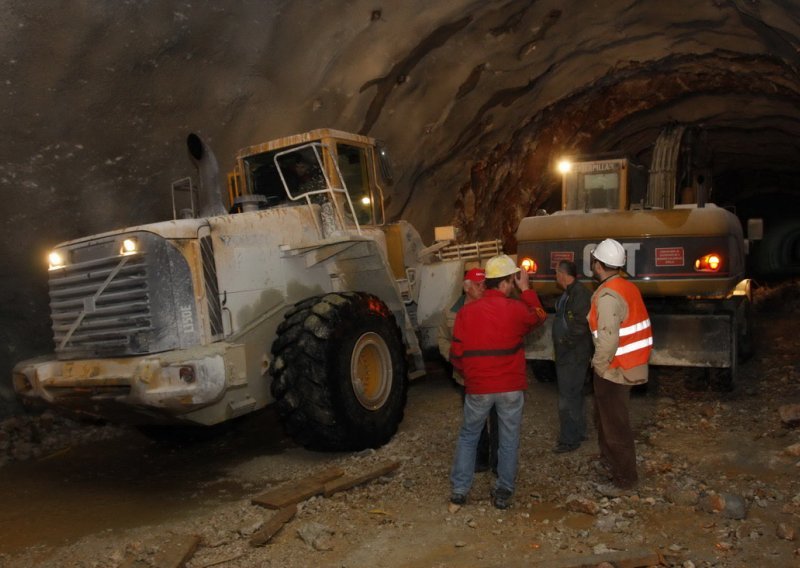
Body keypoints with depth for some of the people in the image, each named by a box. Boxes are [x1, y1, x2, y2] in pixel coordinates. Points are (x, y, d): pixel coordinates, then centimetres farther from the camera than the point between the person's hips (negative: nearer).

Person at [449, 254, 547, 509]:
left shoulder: (466, 311, -5)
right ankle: (504, 492, 19)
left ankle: (459, 489, 18)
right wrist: (526, 289, 20)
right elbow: (539, 316, 15)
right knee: (509, 439, 13)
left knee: (468, 436, 17)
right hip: (511, 386, -1)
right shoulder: (517, 309, -9)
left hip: (478, 387, 1)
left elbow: (457, 354, -1)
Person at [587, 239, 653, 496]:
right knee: (606, 417, 25)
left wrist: (599, 365, -13)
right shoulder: (628, 287, 7)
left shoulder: (608, 295, -23)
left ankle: (624, 479, 14)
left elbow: (608, 339, -28)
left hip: (614, 370, -10)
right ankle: (609, 460, 41)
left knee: (615, 425, 2)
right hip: (628, 365, 10)